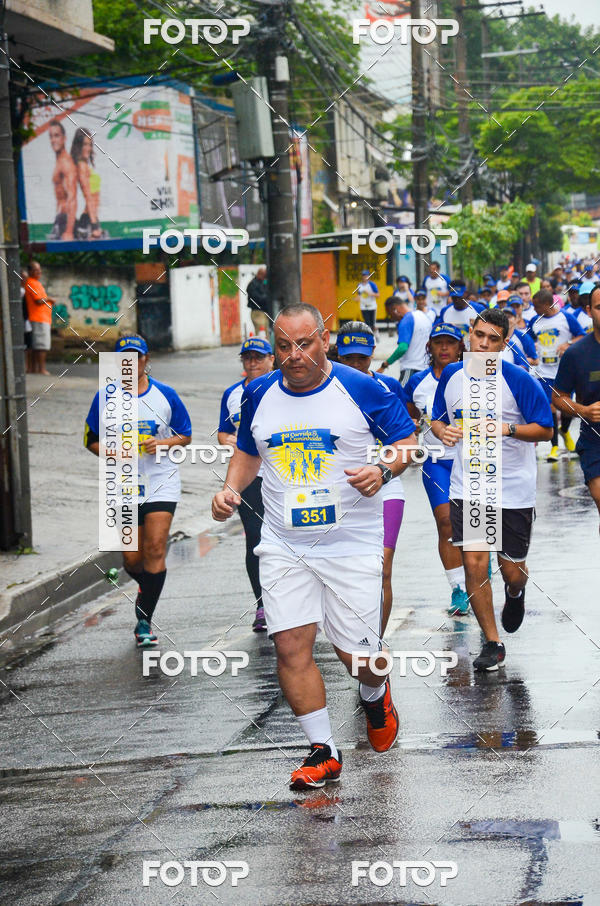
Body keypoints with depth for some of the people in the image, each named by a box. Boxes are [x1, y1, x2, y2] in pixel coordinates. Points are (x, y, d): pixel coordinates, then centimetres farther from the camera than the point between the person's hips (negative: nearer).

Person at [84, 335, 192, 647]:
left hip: (161, 483, -1)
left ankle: (144, 620, -4)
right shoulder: (104, 399, 1)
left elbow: (185, 436, 8)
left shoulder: (165, 395, 1)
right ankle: (147, 589, 38)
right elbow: (91, 440, 9)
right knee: (132, 559, 2)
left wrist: (163, 444, -12)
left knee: (155, 550, -14)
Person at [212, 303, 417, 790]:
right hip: (283, 544, 3)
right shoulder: (258, 395, 4)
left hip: (351, 544, -3)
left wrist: (384, 470, -19)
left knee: (357, 652, 1)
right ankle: (324, 751, 7)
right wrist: (230, 488, 2)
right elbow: (248, 452, 21)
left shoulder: (362, 389, -8)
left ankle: (375, 696, 38)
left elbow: (407, 441, 0)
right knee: (291, 647, -7)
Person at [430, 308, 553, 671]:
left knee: (511, 570, 7)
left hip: (514, 488, -2)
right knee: (474, 563, -6)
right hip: (468, 488, 3)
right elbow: (437, 419, 14)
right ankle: (493, 644, 9)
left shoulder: (519, 380, -12)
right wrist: (443, 430, -9)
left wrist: (506, 429, -24)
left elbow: (546, 429, -9)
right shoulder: (452, 375, 1)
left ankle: (515, 593, 47)